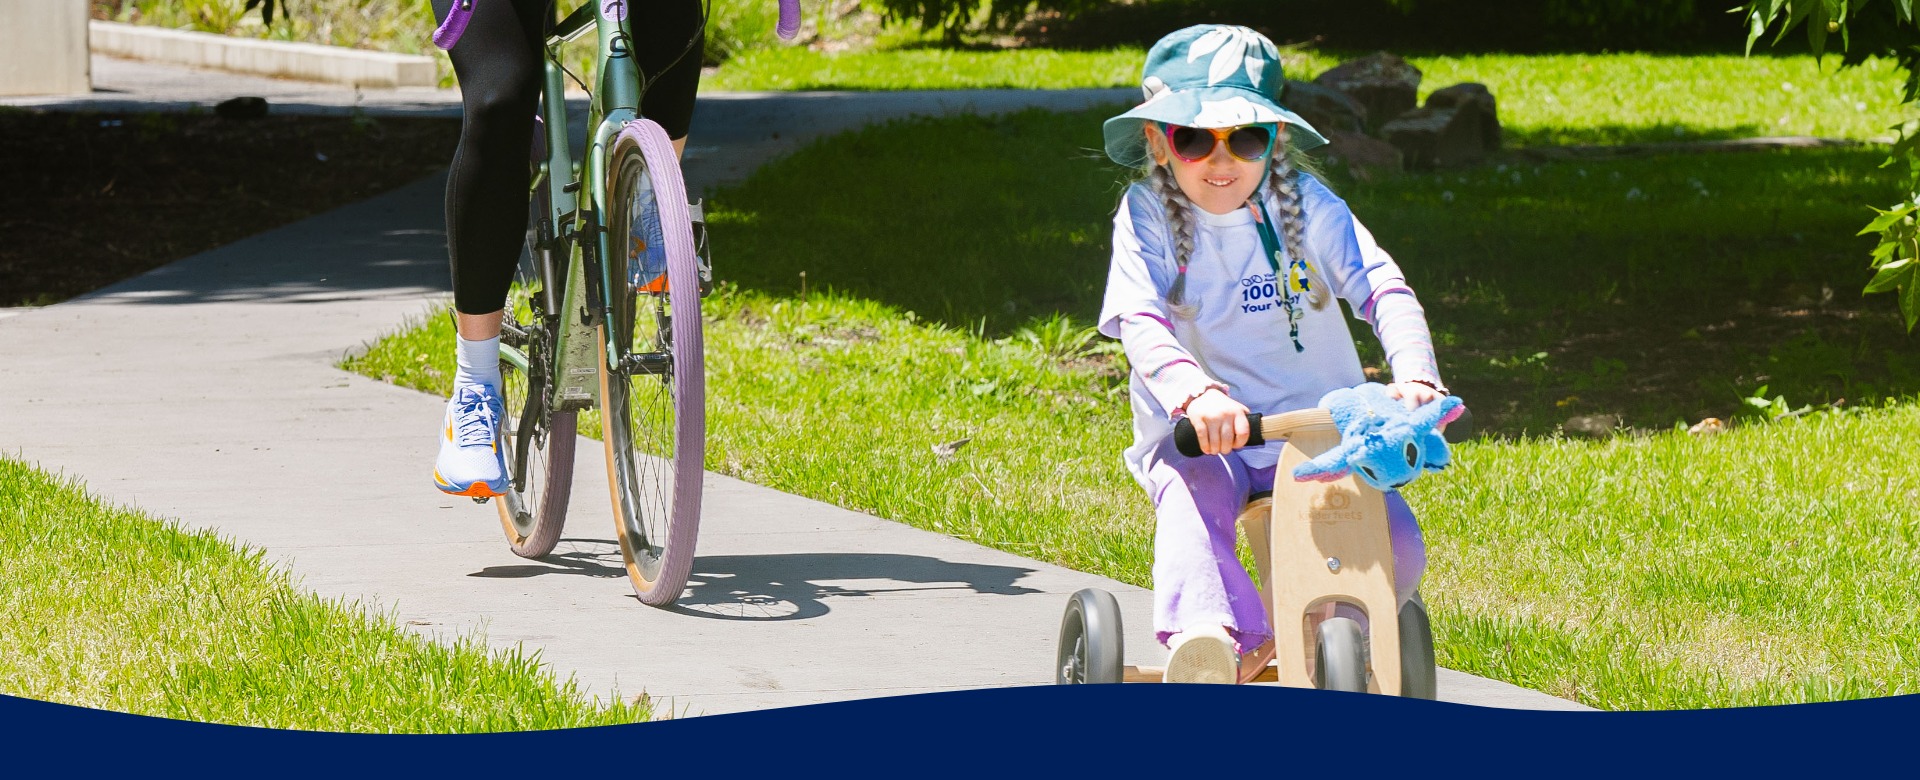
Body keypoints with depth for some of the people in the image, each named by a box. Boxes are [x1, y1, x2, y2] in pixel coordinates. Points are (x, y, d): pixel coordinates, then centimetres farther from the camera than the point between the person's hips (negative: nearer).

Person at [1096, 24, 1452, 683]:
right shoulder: (1148, 214, -3)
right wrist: (1196, 392, -41)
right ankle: (1204, 638, -54)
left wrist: (1415, 375, -32)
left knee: (1396, 544, -21)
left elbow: (1384, 289, -10)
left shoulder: (1303, 203, 1)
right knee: (1190, 502, -37)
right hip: (1196, 435, -2)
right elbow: (1140, 323, -19)